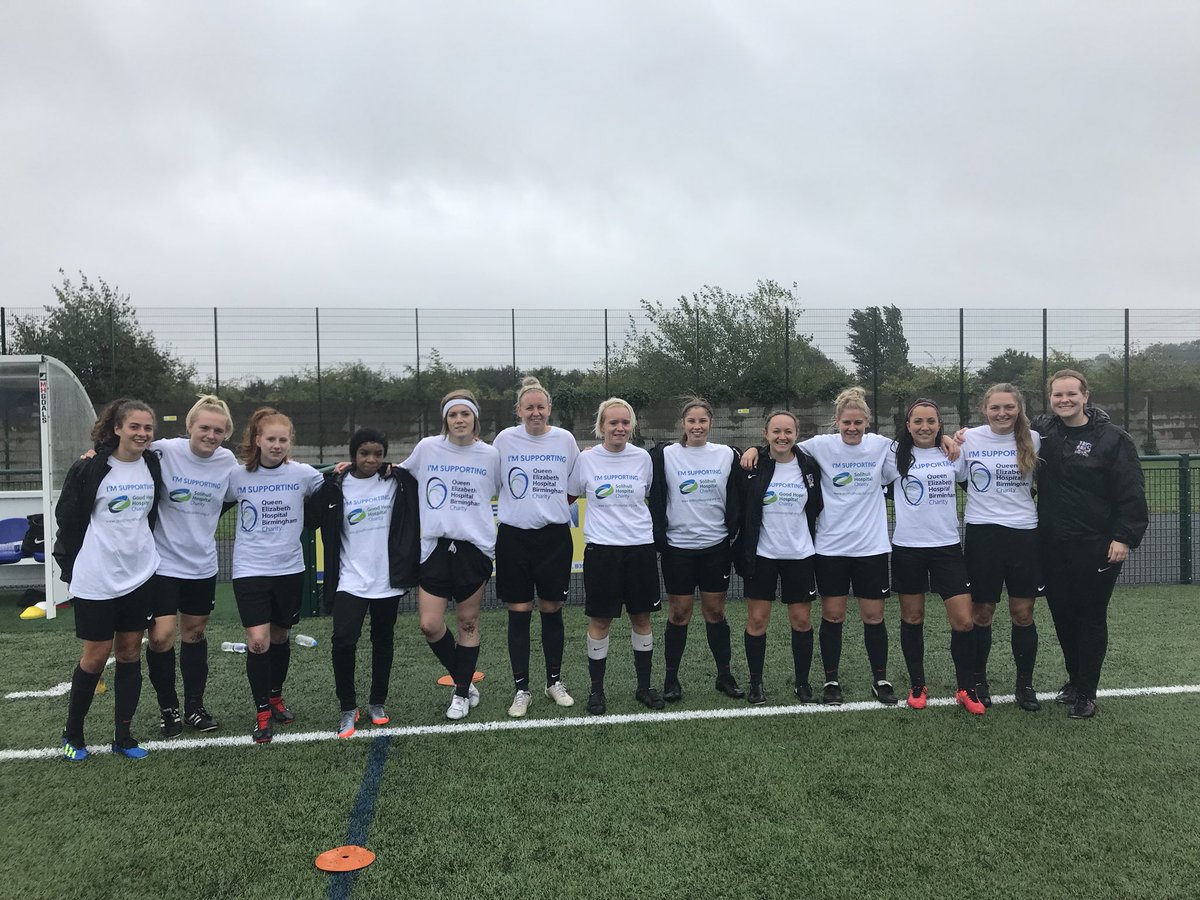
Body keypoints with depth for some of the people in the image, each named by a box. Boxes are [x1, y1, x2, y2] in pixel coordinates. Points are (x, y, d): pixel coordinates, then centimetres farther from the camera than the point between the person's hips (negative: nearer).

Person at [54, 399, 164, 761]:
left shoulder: (154, 465, 1)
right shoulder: (88, 468, -11)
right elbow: (67, 519, -4)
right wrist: (71, 569, -1)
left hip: (139, 575, 4)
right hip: (96, 578, -4)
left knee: (130, 653, 9)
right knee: (95, 657, 4)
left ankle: (123, 737, 20)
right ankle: (72, 735, 24)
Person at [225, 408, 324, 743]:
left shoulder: (303, 473, -5)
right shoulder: (237, 475, -4)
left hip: (290, 568, 2)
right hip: (250, 570, -1)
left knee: (280, 637, 15)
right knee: (258, 641, -10)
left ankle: (276, 697, 37)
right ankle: (262, 713, 6)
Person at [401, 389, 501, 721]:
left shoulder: (490, 454, 1)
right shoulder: (427, 448, 2)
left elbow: (503, 492, 17)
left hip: (475, 548, -1)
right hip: (436, 547, 1)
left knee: (468, 622, 7)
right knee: (430, 625, -3)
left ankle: (462, 693, 24)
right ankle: (464, 680, 22)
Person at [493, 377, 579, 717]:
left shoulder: (565, 439, 1)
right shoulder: (505, 439, -2)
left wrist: (555, 506, 4)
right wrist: (520, 507, 3)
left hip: (555, 535, 1)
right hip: (514, 536, -1)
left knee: (551, 610, 8)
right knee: (519, 613, 2)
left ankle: (554, 681, 25)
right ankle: (521, 689, 13)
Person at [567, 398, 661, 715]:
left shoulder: (642, 457, 2)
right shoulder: (586, 459, -2)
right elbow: (569, 496, 11)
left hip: (640, 547, 2)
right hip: (601, 549, -2)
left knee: (641, 617, 9)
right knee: (600, 620, 4)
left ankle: (644, 686, 24)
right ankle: (596, 689, 19)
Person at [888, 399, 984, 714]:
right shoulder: (896, 454, -2)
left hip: (947, 546, 1)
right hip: (907, 547, -1)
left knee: (964, 621, -3)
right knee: (912, 619, 9)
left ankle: (966, 688, 15)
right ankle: (917, 685, 25)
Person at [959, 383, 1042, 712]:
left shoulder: (1033, 439, 2)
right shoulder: (969, 438, -2)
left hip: (1024, 533, 1)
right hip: (982, 533, -1)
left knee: (1023, 612, 5)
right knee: (981, 612, 5)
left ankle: (1025, 684, 19)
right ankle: (978, 680, 21)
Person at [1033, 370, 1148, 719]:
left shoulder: (1112, 438, -8)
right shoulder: (1041, 430, 3)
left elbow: (1131, 493, -9)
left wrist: (1125, 537, -15)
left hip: (1097, 547, -4)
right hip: (1052, 546, 4)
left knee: (1092, 618, 5)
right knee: (1062, 615, 14)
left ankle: (1086, 693, 16)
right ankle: (1074, 678, 32)